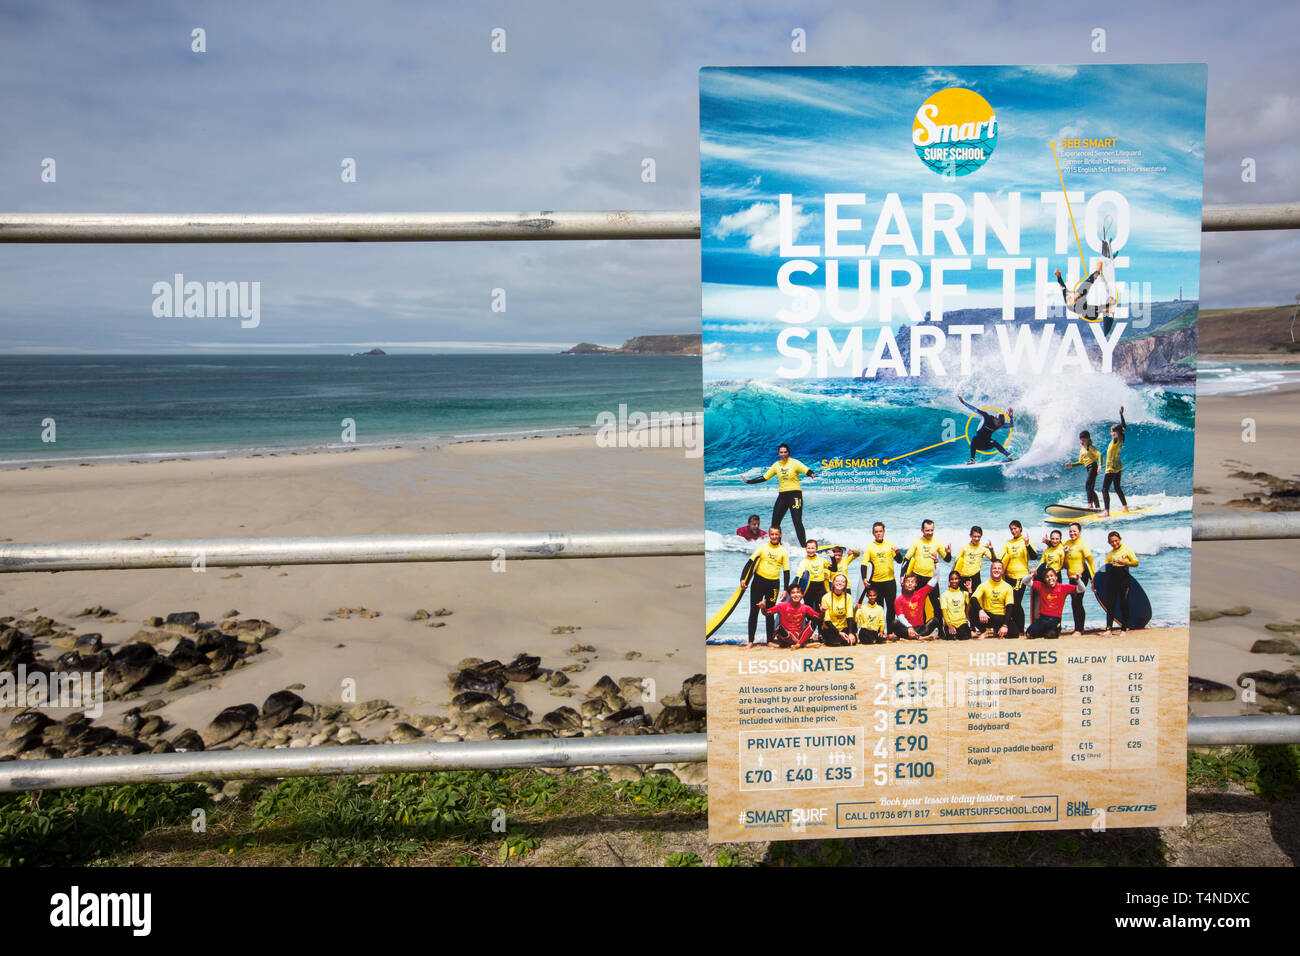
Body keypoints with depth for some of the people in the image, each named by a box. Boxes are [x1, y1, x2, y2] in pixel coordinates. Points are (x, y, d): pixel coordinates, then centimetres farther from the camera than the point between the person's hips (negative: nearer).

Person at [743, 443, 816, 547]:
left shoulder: (795, 463, -6)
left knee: (797, 522, -14)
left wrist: (811, 474, -42)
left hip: (795, 494, -5)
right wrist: (749, 481, 10)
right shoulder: (776, 465, 8)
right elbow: (764, 478, 14)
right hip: (782, 495, 5)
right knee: (775, 522, 5)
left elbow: (807, 470, -19)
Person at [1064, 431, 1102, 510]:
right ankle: (1098, 507, 13)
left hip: (1093, 467, -9)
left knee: (1087, 484, -22)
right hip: (1088, 469, 9)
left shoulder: (1091, 447, -4)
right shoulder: (1082, 450, 20)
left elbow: (1099, 455, -17)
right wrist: (1071, 465, 14)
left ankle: (1090, 504, -30)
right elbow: (1080, 462, 27)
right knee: (1091, 489, 9)